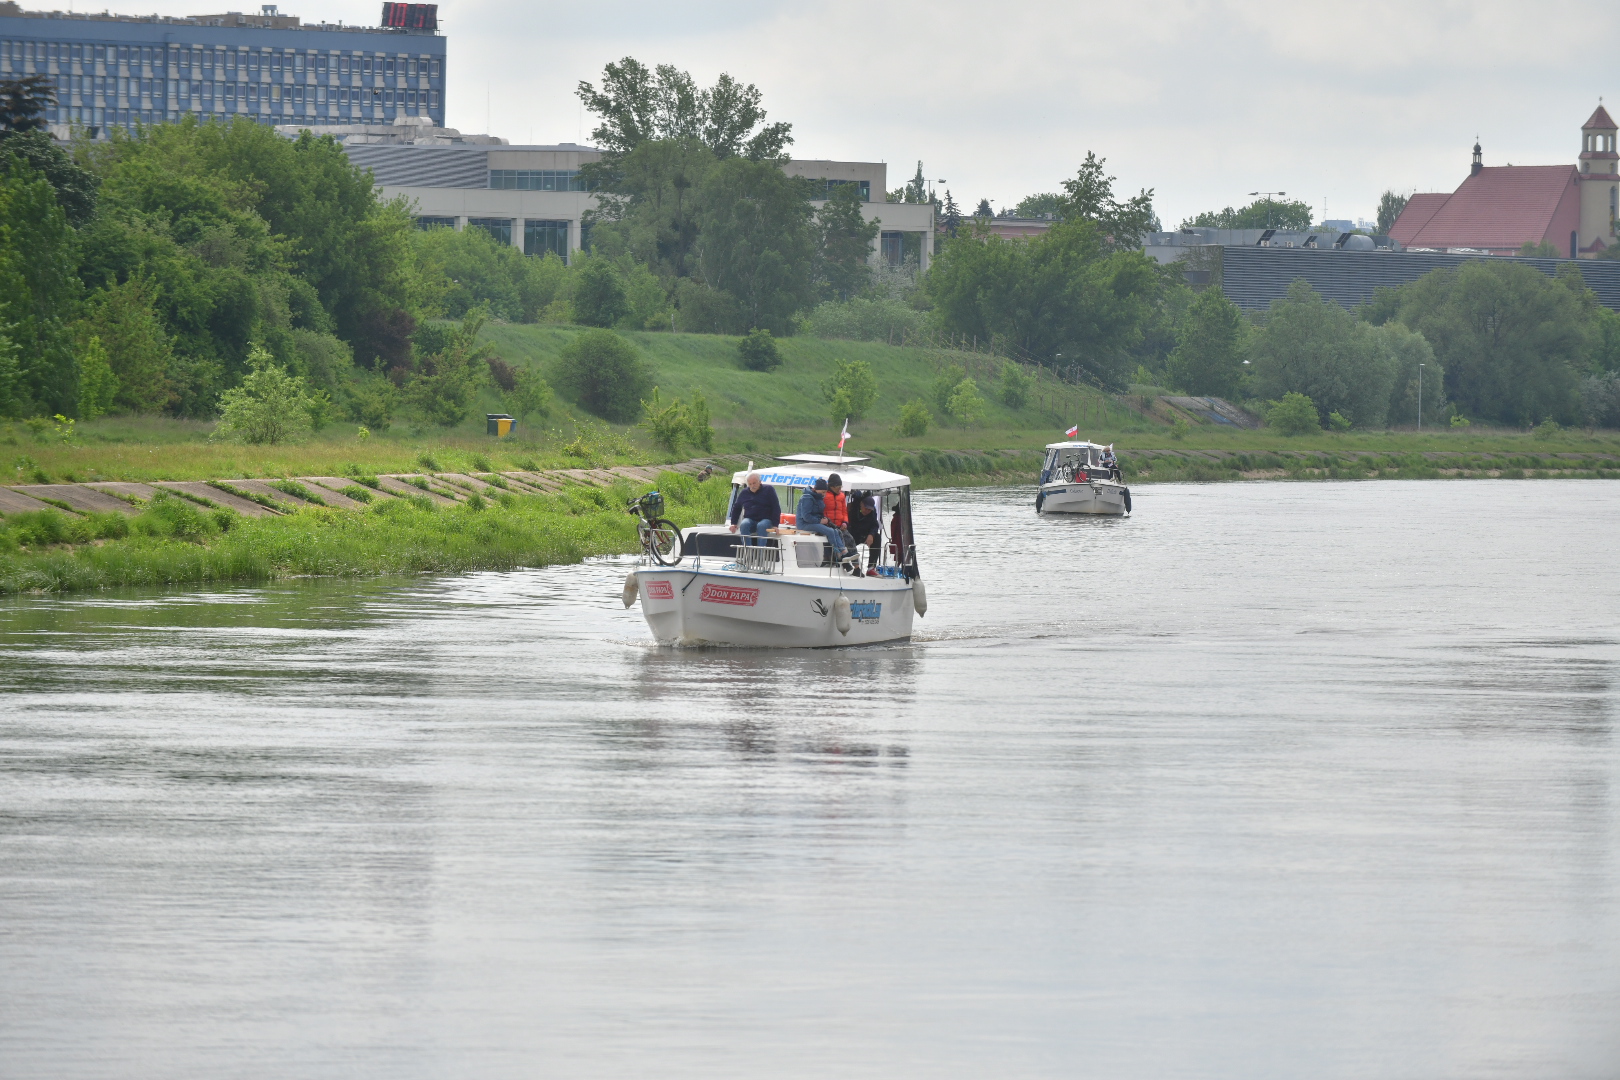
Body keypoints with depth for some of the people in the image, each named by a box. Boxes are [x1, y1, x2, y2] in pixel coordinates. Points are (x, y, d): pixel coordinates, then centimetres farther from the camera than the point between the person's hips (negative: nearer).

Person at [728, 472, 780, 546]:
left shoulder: (768, 489, 1)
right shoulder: (744, 493, 11)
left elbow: (776, 509, -1)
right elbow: (736, 508, 24)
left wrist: (775, 525, -11)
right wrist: (733, 523, 12)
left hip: (766, 520, -3)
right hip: (750, 520, 3)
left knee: (762, 526, -38)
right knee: (744, 525, -32)